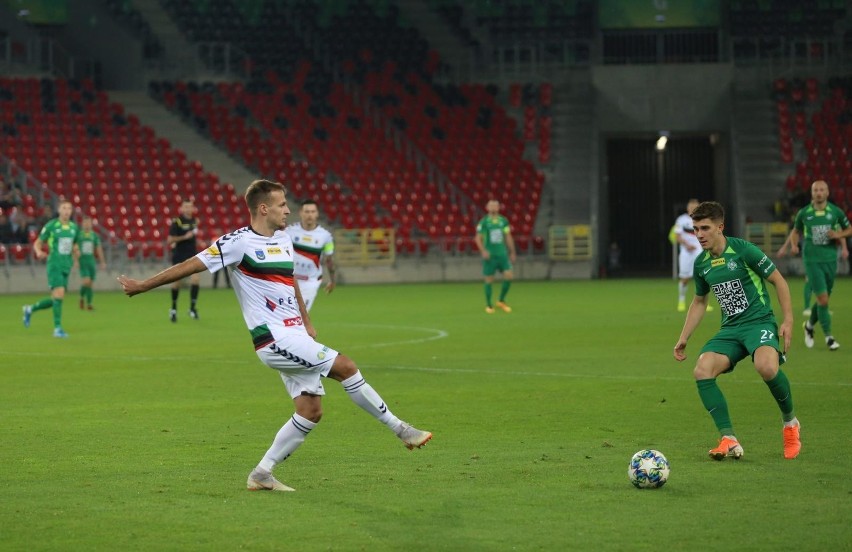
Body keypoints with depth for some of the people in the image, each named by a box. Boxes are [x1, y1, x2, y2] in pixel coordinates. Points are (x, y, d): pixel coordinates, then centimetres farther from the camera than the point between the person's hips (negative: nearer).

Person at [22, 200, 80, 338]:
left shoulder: (74, 227, 8)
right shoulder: (51, 225, -6)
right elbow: (37, 243, 0)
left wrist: (76, 252, 0)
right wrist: (38, 252, -22)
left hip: (66, 267, 6)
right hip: (54, 265, -6)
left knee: (55, 300, 7)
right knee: (59, 294, -19)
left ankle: (30, 309, 32)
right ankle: (57, 328, -12)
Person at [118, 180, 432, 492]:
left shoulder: (284, 240, 14)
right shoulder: (239, 242, -10)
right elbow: (191, 266, -8)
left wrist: (307, 323, 26)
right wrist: (142, 286, -6)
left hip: (295, 338, 9)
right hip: (275, 338, -9)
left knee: (310, 411, 3)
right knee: (346, 367, -16)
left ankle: (261, 474, 11)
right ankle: (401, 430, -5)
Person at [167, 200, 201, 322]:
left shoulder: (194, 221, 8)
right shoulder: (176, 222, -10)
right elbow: (170, 239, -15)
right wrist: (184, 237, -22)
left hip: (192, 256, 4)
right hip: (179, 256, -4)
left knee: (195, 279, -15)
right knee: (177, 282, 4)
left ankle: (193, 307, -8)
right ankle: (173, 308, 23)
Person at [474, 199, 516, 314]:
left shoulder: (503, 221, 7)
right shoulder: (483, 222, -5)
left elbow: (508, 237, 13)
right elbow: (478, 238, -6)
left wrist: (512, 252, 12)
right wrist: (483, 251, -20)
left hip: (502, 254, 4)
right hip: (489, 255, -4)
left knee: (508, 276, -6)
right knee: (489, 280, 0)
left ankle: (501, 301, 13)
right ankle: (488, 305, 14)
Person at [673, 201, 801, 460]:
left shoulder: (744, 250, -9)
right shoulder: (701, 264, 9)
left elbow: (778, 280, -2)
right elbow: (699, 302, 25)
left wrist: (788, 320, -9)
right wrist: (683, 338, 19)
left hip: (759, 322, -6)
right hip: (730, 329, 6)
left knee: (767, 367, -36)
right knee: (702, 371, -20)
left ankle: (790, 422, -7)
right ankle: (729, 440, -17)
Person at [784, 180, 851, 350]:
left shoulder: (836, 211, 1)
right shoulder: (804, 213, 0)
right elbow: (796, 231, 16)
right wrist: (794, 244, -3)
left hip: (830, 259, 2)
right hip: (812, 260, -2)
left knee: (823, 299, 11)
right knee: (823, 299, -12)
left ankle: (810, 325, 38)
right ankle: (828, 337, -2)